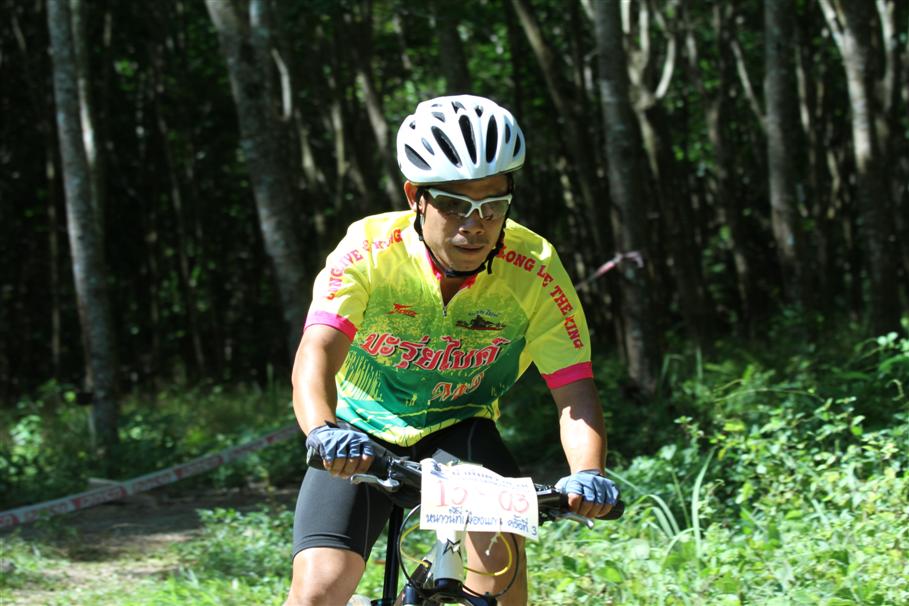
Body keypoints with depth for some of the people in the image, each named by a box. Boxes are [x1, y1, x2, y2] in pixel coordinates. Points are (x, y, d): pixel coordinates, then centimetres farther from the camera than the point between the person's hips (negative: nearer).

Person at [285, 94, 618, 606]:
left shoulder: (535, 270, -19)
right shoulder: (371, 251, -23)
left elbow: (575, 390, -22)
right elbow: (316, 354, -35)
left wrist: (589, 473, -43)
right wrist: (324, 431, -56)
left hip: (459, 433, 1)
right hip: (361, 436, -1)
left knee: (498, 543, -29)